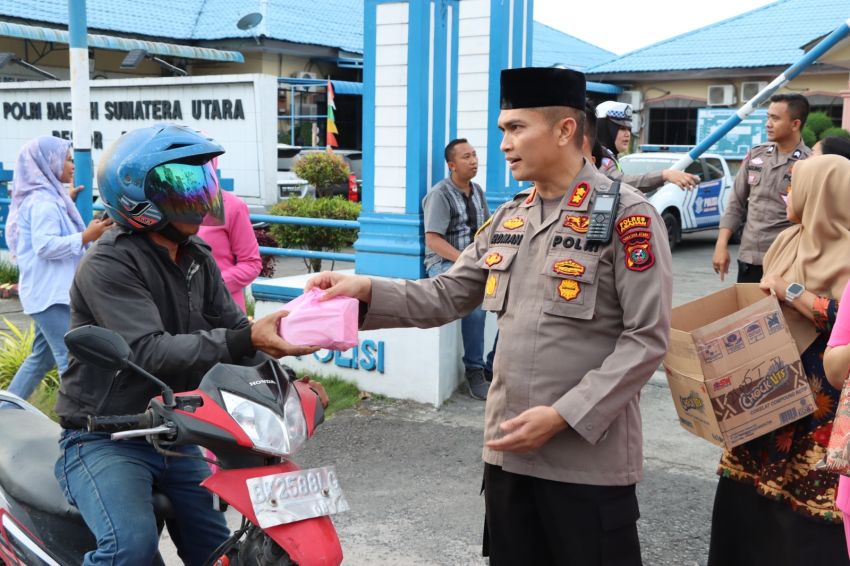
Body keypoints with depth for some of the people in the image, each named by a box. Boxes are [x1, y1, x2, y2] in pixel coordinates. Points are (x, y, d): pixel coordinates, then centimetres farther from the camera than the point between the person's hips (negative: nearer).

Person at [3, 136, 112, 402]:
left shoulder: (46, 196, 15)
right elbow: (45, 245, -24)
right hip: (51, 291, -11)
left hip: (49, 290, 11)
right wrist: (86, 236, -23)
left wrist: (66, 203, 25)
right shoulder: (43, 200, -16)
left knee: (43, 356, 18)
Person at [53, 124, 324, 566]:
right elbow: (151, 353, -30)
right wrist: (244, 341, -40)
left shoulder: (198, 259, 7)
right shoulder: (108, 265, -19)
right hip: (104, 441, -7)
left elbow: (233, 327, 2)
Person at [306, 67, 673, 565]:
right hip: (509, 448, 6)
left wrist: (563, 416, -19)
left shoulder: (627, 216, -10)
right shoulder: (508, 219, 10)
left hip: (589, 457, -6)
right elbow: (445, 298, 9)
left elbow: (647, 339, -14)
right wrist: (366, 290, -7)